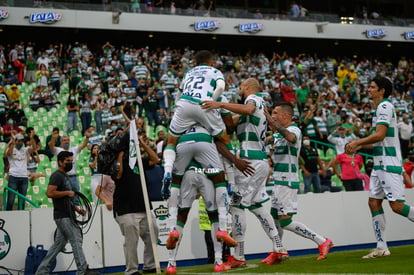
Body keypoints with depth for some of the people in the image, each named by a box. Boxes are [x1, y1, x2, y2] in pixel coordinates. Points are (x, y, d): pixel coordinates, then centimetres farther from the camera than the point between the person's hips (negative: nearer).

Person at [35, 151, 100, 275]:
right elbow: (50, 193, -23)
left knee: (59, 244, 10)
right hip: (62, 216, -10)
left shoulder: (65, 177, 22)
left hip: (67, 216, 10)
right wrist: (67, 192, -16)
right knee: (76, 240, -11)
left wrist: (77, 209, 15)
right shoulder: (57, 175, -9)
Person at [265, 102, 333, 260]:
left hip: (287, 181, -10)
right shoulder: (278, 133, 17)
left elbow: (290, 137, -39)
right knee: (275, 217, 14)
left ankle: (322, 242, -8)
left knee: (285, 221, -12)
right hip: (278, 181, 10)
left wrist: (271, 121, -38)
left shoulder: (294, 130, -12)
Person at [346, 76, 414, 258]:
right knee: (374, 202, 5)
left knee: (397, 205, -13)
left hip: (389, 164, -10)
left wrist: (357, 142, -13)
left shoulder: (385, 106, -11)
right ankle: (381, 248, 7)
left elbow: (380, 135, -21)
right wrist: (360, 146, 17)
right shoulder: (380, 108, 20)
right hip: (380, 164, 10)